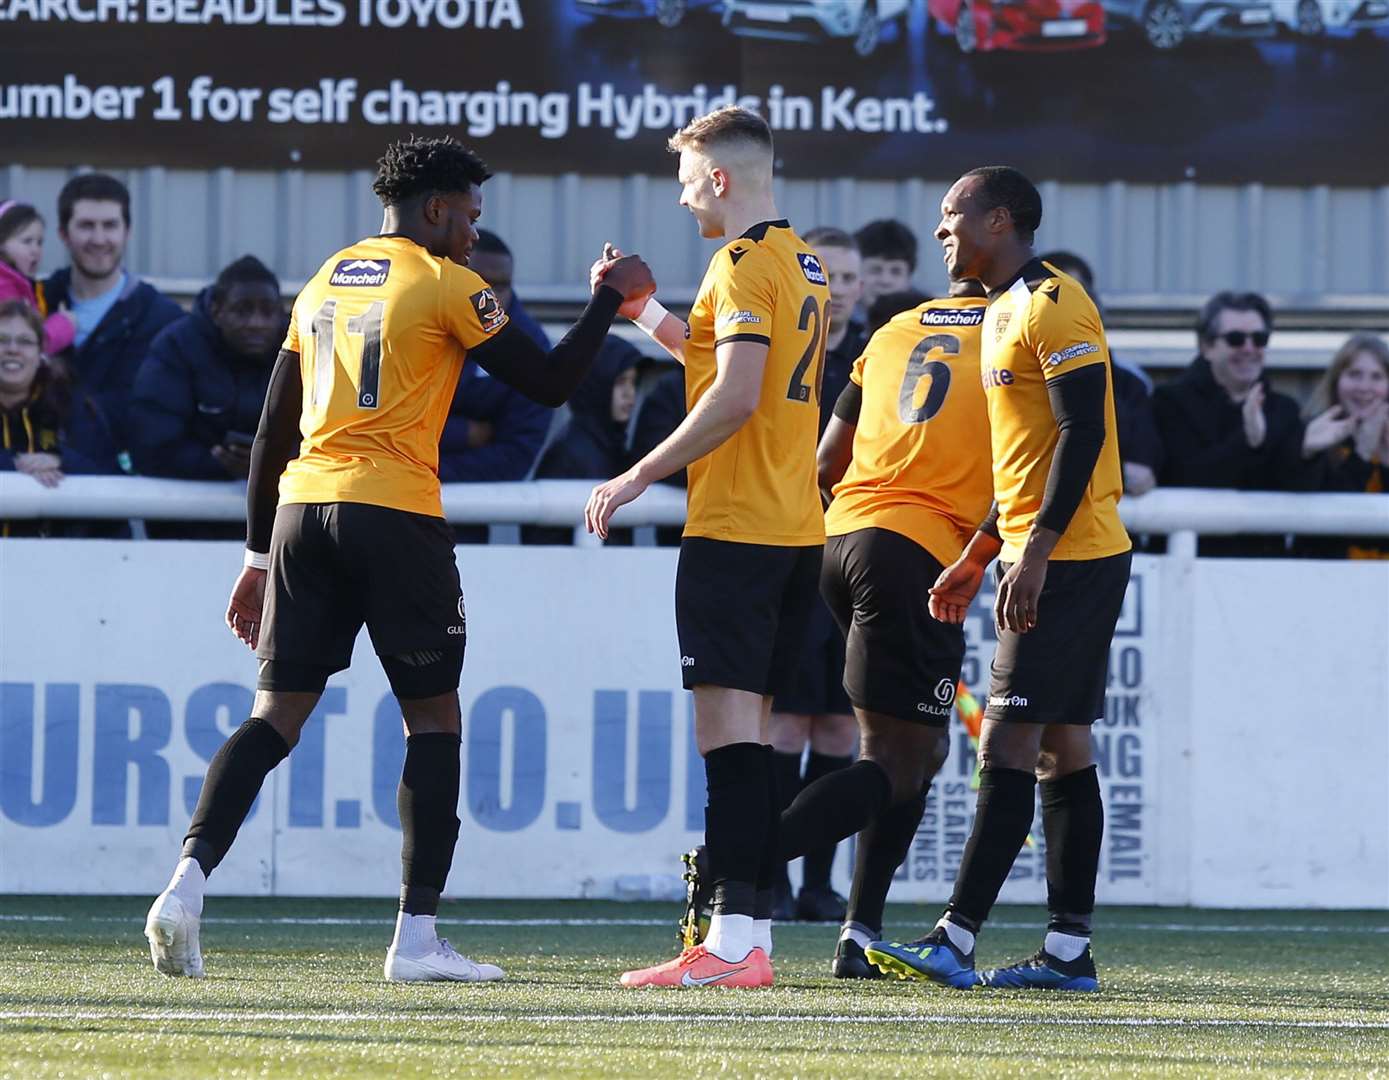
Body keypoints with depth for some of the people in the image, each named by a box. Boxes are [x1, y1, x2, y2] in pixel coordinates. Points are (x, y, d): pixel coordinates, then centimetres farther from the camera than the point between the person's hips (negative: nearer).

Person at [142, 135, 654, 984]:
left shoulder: (325, 283, 18)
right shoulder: (446, 284, -1)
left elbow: (274, 430, 18)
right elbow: (550, 380, -2)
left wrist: (261, 553, 23)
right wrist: (610, 299, 12)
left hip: (302, 509, 6)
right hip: (394, 514, -5)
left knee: (277, 715, 5)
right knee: (433, 719, 5)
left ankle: (188, 884, -14)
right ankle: (417, 937, 2)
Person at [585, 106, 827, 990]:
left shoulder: (743, 264, -12)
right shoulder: (803, 265, 17)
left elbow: (736, 396, -21)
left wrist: (640, 476, -16)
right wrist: (646, 312, 29)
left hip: (735, 528, -9)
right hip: (797, 529, 9)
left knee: (728, 726, -12)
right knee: (754, 732, 10)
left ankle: (733, 943, -17)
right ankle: (754, 932, 9)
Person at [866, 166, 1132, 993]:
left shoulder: (1053, 306, -13)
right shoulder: (1006, 311, 19)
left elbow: (1082, 434, -20)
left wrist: (1035, 552, -25)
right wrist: (976, 558, 25)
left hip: (1069, 557, -10)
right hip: (1042, 559, 10)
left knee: (1009, 744, -12)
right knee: (1061, 749, 8)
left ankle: (956, 943, -15)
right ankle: (1070, 950, 8)